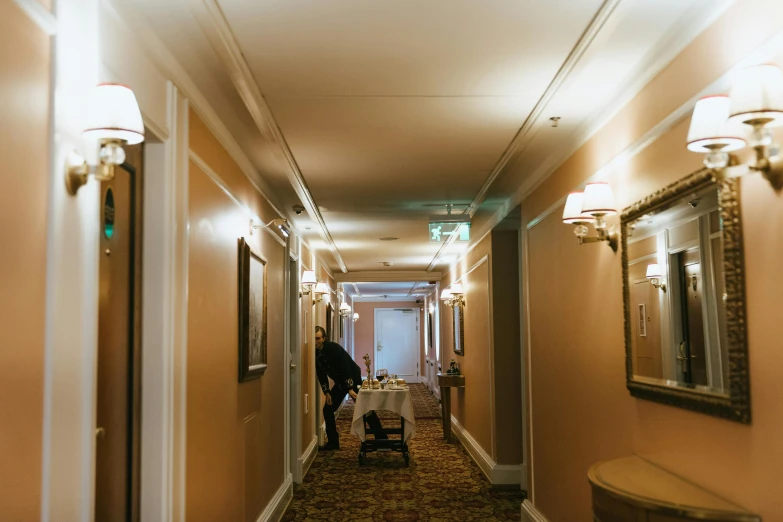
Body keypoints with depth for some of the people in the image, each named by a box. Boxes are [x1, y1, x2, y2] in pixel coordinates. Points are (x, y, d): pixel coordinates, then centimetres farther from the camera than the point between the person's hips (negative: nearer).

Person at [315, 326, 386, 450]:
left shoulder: (333, 348, -25)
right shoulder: (315, 353, -5)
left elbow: (345, 368, -26)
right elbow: (321, 374, 3)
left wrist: (350, 389, -27)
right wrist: (326, 392, -5)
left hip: (353, 379, -7)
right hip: (340, 382, 7)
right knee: (327, 409, 3)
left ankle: (382, 438, -4)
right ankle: (333, 442, 13)